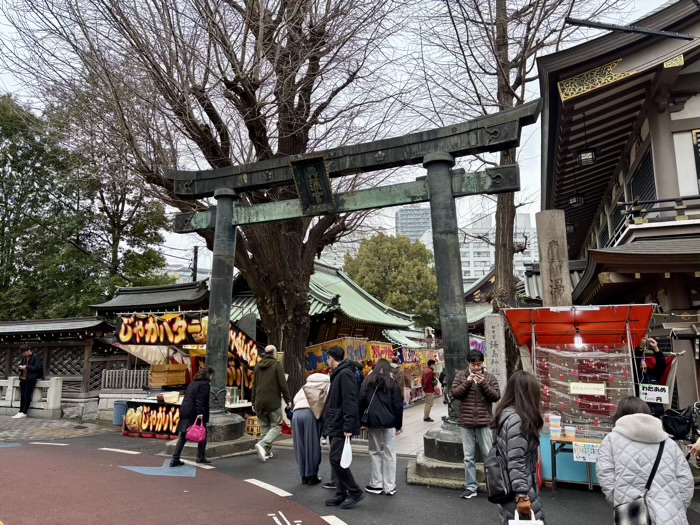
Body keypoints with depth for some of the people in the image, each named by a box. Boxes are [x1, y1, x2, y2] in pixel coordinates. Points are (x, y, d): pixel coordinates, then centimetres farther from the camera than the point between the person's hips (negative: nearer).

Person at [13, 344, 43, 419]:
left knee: (27, 395, -10)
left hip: (31, 378, -7)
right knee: (22, 395, 3)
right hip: (23, 378, 7)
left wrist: (26, 367, -17)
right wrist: (21, 367, 0)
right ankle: (21, 411, 5)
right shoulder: (24, 358, 16)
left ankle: (24, 412, -10)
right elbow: (20, 365, 24)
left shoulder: (36, 358, -5)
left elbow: (37, 368, -14)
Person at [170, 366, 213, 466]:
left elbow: (187, 398, 20)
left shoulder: (192, 384, 19)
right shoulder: (205, 384, -8)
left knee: (183, 437, 9)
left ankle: (175, 459, 6)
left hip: (185, 413, 8)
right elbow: (201, 401, -18)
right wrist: (200, 414, -22)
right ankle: (201, 457, 17)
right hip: (194, 414, -8)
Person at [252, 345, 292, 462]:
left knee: (265, 427, 13)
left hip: (259, 403, 6)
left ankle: (266, 452, 9)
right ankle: (262, 444, -19)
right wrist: (288, 400, -3)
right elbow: (283, 384, -8)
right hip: (273, 402, -5)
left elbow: (254, 385, 16)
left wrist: (253, 402, 21)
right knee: (276, 426, 1)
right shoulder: (276, 364, -5)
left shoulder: (258, 366, 12)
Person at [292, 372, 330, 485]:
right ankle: (312, 476, 11)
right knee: (313, 446, 6)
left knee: (300, 446, 12)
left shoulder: (306, 387, 35)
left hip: (296, 413, 5)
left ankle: (304, 476, 19)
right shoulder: (327, 384, 20)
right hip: (311, 413, -5)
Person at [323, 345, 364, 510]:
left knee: (336, 459, -10)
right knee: (335, 459, 11)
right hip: (335, 425, 10)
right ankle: (342, 494, 19)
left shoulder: (345, 373, -16)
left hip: (341, 426, -10)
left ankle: (355, 492, 1)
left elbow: (350, 402, -22)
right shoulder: (337, 374, 16)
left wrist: (348, 426, -25)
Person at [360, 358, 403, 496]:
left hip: (373, 422, 1)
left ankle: (376, 484, 13)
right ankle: (389, 487, 7)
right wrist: (398, 425, 6)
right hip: (389, 422, -1)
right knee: (389, 453, 4)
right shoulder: (392, 384, 1)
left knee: (375, 452, 11)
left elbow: (361, 402, 2)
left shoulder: (368, 382, 4)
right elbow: (398, 405, 0)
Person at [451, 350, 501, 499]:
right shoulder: (461, 375, 2)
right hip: (466, 423, 1)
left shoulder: (490, 377, 1)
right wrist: (467, 382, -15)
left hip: (484, 423, -1)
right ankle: (471, 487, 20)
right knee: (469, 457, 9)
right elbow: (454, 393, -4)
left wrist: (483, 384, -18)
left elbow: (496, 397, -5)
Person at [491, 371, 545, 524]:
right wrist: (522, 496, -22)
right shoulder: (516, 420, -21)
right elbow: (516, 462, -24)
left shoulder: (506, 413, 7)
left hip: (508, 487, 9)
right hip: (517, 489, -9)